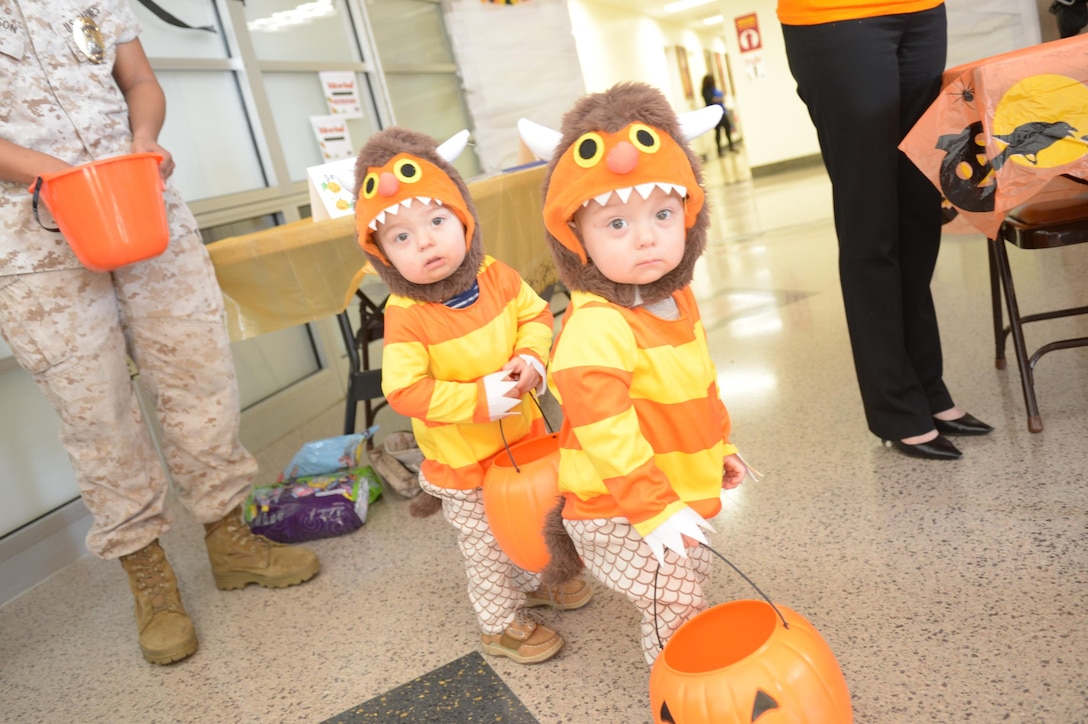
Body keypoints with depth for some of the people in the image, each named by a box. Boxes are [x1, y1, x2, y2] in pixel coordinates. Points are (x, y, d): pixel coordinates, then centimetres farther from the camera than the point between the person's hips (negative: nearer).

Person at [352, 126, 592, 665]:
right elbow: (404, 391, -29)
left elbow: (535, 315, 0)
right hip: (465, 459, -5)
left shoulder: (496, 278, -12)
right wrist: (478, 399, -32)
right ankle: (502, 623, 39)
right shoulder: (406, 316, -27)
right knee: (487, 546, 15)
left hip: (524, 435, 5)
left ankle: (536, 582, 56)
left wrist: (531, 357, -19)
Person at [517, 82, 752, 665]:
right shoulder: (594, 328, -29)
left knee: (688, 583, 24)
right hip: (618, 515, -9)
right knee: (676, 608, 1)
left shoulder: (676, 301, 1)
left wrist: (720, 449, 23)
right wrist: (655, 508, -29)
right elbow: (606, 433, -30)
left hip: (678, 493, 9)